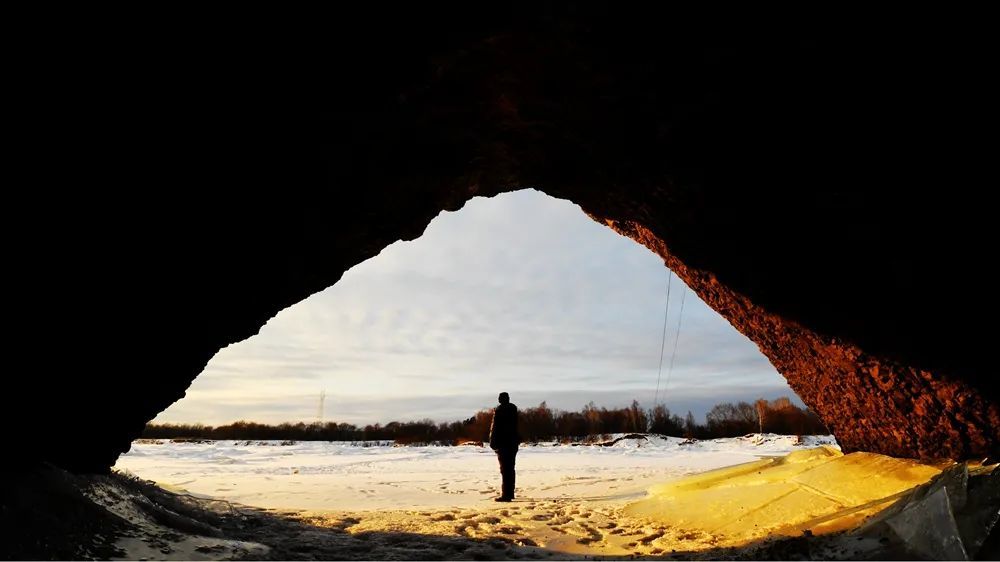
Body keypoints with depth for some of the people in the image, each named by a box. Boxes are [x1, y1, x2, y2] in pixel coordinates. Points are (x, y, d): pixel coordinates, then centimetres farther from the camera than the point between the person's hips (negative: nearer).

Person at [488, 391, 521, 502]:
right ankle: (510, 493, 24)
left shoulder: (499, 410, -13)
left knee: (505, 469, -7)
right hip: (513, 442, 8)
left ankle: (506, 495, -8)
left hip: (503, 443, -7)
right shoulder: (513, 408, 8)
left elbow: (495, 427, -15)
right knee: (510, 468, 16)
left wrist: (493, 443, -11)